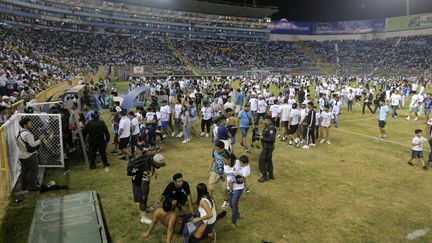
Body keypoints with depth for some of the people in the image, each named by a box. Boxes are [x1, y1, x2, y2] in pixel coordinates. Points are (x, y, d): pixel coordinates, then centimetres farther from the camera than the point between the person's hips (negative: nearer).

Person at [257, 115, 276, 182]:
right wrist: (262, 137, 6)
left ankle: (264, 176, 4)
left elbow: (272, 139, -29)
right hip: (266, 146, 10)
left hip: (268, 147, -10)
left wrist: (263, 138, -24)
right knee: (268, 160, 18)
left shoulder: (271, 128, -23)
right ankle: (270, 175, 31)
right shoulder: (267, 127, 8)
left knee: (262, 160, -5)